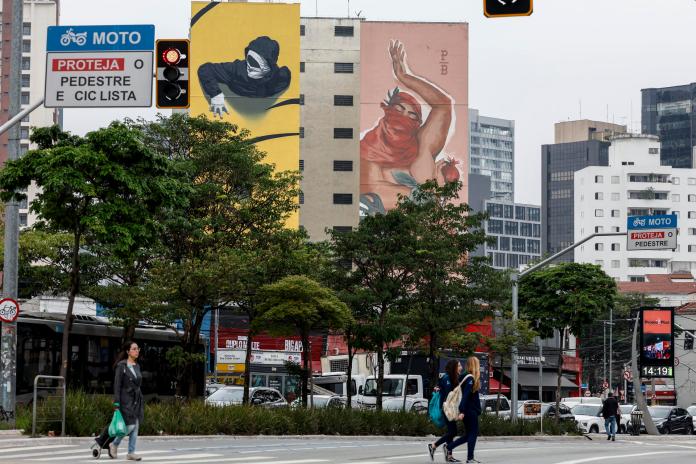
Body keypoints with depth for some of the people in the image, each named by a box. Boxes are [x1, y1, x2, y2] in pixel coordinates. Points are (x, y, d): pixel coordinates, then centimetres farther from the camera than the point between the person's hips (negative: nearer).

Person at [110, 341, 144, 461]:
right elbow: (117, 385, -11)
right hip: (126, 400, -7)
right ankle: (114, 445, 11)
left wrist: (141, 402, 17)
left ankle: (131, 453, 6)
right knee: (130, 426, -11)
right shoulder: (121, 365, -8)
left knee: (135, 427, 2)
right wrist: (116, 403, -17)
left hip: (137, 400, 7)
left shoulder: (137, 366, 13)